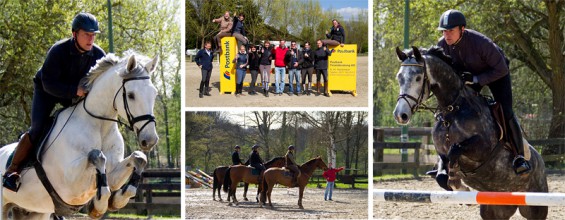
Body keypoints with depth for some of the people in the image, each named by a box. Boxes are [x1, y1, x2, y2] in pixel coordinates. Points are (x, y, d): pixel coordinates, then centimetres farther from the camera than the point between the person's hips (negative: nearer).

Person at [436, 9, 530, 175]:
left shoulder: (481, 42, -39)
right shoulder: (442, 45, -23)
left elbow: (501, 70, -31)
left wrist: (476, 79, -37)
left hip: (496, 73, -5)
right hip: (468, 74, 5)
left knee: (506, 113, -19)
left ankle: (519, 156, -11)